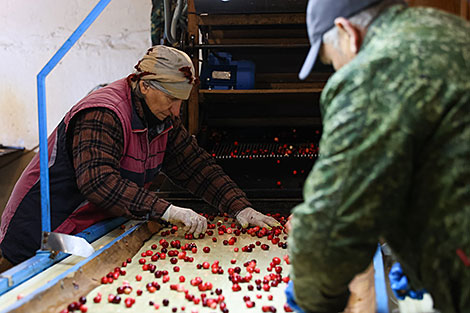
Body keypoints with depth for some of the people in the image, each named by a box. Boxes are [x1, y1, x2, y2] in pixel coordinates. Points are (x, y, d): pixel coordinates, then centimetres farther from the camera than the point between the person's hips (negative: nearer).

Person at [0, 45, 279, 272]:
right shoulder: (103, 115, -24)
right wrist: (166, 210, -41)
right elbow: (98, 181, -36)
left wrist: (240, 208, -7)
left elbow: (197, 166, 5)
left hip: (89, 235, 8)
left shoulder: (163, 118, 3)